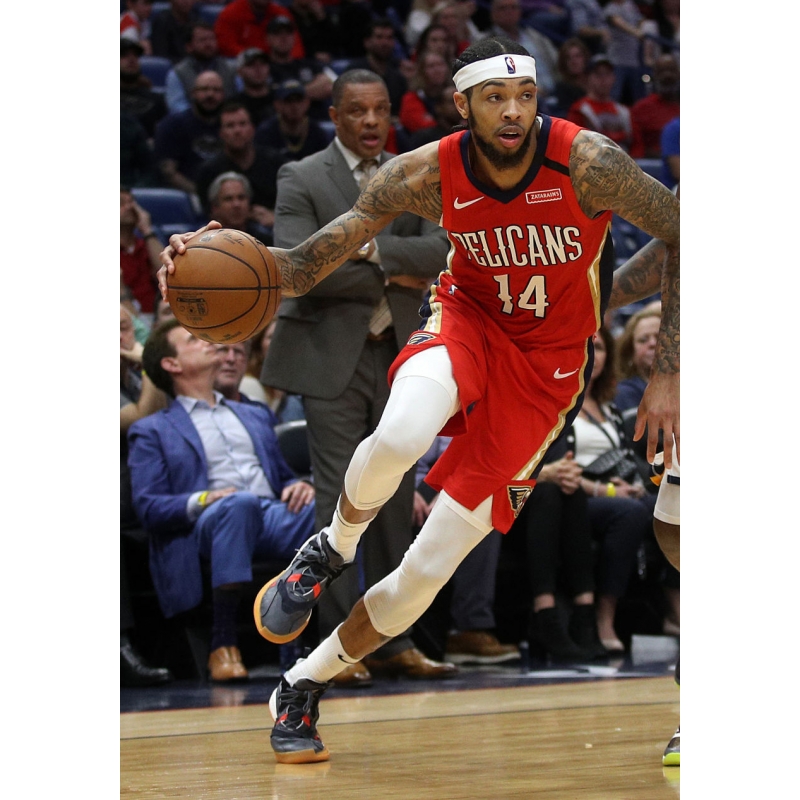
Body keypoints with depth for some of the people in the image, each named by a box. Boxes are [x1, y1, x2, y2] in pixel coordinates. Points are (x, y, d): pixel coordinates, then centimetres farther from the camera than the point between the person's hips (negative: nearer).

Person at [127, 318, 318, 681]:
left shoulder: (256, 416, 35)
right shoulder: (152, 431, 19)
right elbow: (148, 507, 5)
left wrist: (300, 486, 4)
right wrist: (201, 500, -15)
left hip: (275, 515, 4)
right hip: (205, 526, -4)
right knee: (239, 502, -41)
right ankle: (223, 644, -38)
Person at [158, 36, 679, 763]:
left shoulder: (586, 163, -24)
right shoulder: (427, 175, -17)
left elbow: (684, 234, -12)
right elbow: (308, 266, -13)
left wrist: (668, 375, -14)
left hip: (547, 366, -1)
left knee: (428, 572, -6)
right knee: (400, 436, -38)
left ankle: (304, 687, 18)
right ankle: (333, 550, -5)